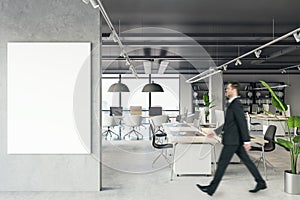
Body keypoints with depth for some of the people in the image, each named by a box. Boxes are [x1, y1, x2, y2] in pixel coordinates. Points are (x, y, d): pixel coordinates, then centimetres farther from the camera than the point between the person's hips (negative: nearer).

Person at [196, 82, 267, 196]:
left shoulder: (236, 104, -17)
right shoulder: (232, 104, 15)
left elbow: (243, 123, -22)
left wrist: (246, 141, -23)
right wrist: (216, 132, 23)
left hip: (232, 141, -10)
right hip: (236, 140, 10)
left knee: (222, 163, -1)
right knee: (247, 161, 14)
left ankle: (211, 188, 8)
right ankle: (261, 183, 23)